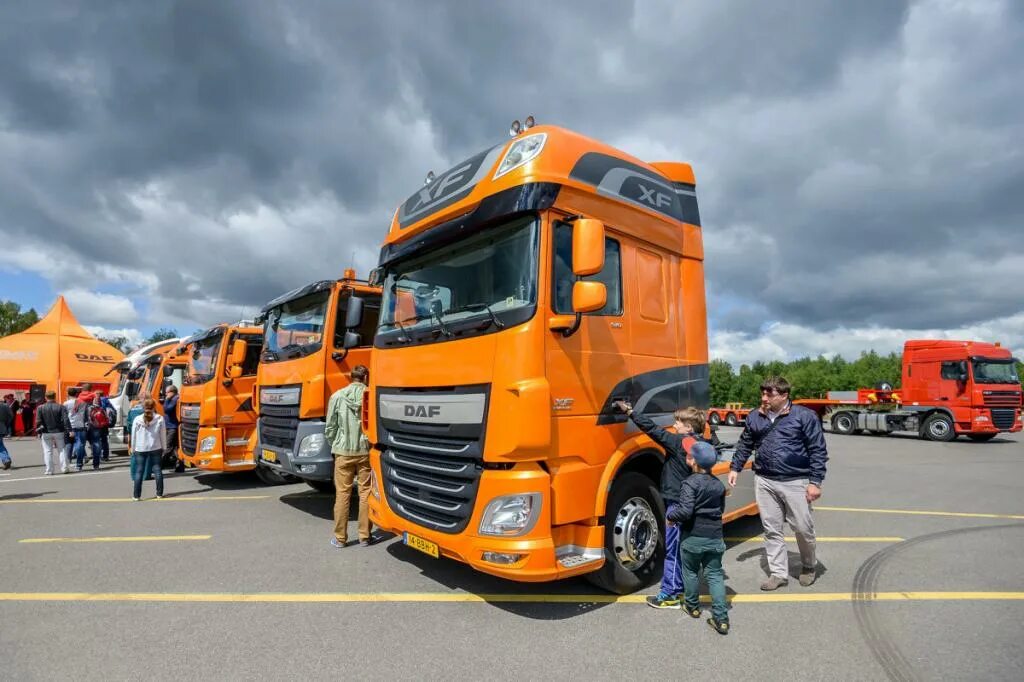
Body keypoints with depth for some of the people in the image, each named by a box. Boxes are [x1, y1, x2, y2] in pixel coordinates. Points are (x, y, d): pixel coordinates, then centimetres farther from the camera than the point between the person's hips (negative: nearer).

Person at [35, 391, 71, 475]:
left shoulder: (40, 408, -4)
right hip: (58, 432, 0)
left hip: (46, 433, 0)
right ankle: (64, 468, 6)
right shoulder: (61, 407, -5)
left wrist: (38, 431, 4)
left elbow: (38, 421, -5)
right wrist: (69, 430, -7)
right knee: (61, 450, 9)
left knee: (48, 451, 5)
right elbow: (65, 420, -9)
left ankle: (49, 470, 5)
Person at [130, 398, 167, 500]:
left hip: (140, 449, 0)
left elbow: (134, 436, 2)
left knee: (139, 471, 7)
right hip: (156, 449, 0)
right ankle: (159, 494, 9)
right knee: (157, 470, 6)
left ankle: (136, 495, 8)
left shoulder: (137, 420, -4)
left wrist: (133, 449, 13)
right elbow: (163, 435, -1)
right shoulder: (160, 419, -5)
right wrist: (163, 448, 9)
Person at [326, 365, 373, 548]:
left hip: (343, 452, 1)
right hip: (366, 451, -1)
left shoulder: (337, 396, -3)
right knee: (365, 494, 8)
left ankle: (340, 538, 16)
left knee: (342, 494, 9)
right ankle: (365, 536, 15)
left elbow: (330, 429, 1)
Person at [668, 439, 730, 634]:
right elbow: (721, 509, 15)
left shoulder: (690, 483, -18)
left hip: (693, 537, -5)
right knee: (714, 575, 11)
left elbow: (685, 511, -26)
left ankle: (692, 606, 31)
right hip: (715, 537, 5)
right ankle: (721, 618, 5)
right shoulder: (718, 484, 4)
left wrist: (671, 516, -9)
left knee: (690, 572, 16)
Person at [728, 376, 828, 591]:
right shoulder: (755, 417, 6)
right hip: (765, 481, 4)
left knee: (803, 528, 8)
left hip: (796, 482, -3)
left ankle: (809, 566, 36)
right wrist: (735, 468, 13)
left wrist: (815, 482, -9)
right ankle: (778, 573, 22)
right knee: (771, 530, 8)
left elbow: (818, 450, -5)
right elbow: (745, 445, 18)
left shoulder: (804, 416, -7)